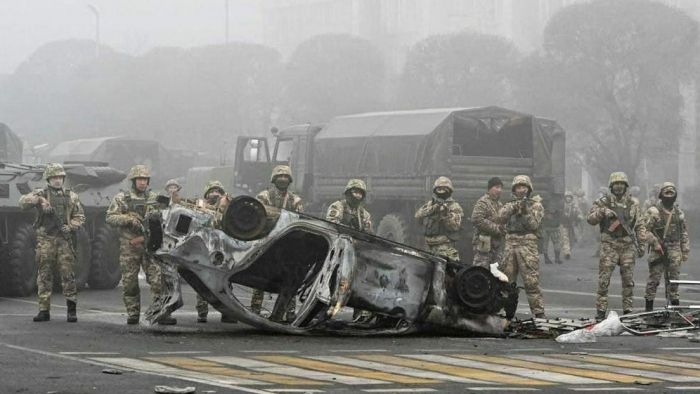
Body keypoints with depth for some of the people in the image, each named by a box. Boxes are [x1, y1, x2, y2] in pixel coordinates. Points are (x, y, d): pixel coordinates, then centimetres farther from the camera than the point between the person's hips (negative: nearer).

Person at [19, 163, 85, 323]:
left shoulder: (71, 197, 11)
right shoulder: (41, 194, 7)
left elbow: (80, 217, 12)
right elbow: (23, 202, -7)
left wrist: (71, 227, -7)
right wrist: (38, 199, -24)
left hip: (65, 240, 0)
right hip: (45, 240, 0)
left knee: (68, 275, -4)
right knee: (44, 276, 1)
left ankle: (72, 310, 2)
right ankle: (44, 310, 5)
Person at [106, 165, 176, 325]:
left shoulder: (154, 198, 13)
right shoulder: (121, 198, 5)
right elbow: (110, 217, -3)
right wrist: (129, 219, -16)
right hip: (129, 246, -1)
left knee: (158, 280, -8)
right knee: (130, 282, 3)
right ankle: (133, 314, 12)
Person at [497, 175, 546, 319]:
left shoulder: (536, 205, 7)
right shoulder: (510, 204, 17)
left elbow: (534, 224, -4)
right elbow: (501, 218, 0)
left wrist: (525, 212, -17)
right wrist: (513, 207, -12)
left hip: (527, 244, -4)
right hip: (510, 243, 4)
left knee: (531, 280, -10)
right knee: (507, 279, 7)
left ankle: (538, 311, -11)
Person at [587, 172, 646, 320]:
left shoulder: (633, 203, 11)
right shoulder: (603, 202, 4)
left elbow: (640, 225, 14)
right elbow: (591, 219, -1)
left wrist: (642, 243, 7)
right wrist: (602, 212, -18)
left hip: (628, 245, 2)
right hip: (609, 245, -2)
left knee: (628, 280, 3)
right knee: (604, 279, -6)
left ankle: (628, 310, 10)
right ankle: (601, 310, -2)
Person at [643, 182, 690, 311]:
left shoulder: (679, 213, 13)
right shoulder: (653, 212, -5)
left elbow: (684, 233, 17)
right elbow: (645, 229, -8)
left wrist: (685, 251, 13)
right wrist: (654, 243, -17)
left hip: (674, 251, 5)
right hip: (658, 250, -5)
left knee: (673, 278, 7)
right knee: (654, 277, -5)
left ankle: (674, 303, 14)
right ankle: (649, 304, 1)